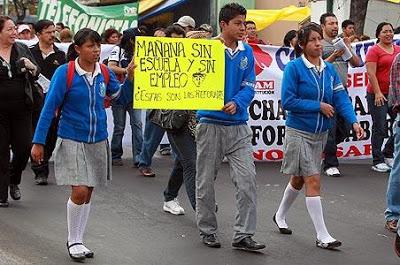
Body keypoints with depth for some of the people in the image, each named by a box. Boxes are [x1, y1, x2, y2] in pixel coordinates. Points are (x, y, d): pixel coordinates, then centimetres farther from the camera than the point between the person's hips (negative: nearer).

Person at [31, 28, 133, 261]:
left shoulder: (105, 73, 0)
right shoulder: (65, 72, -12)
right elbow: (49, 107, -11)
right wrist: (39, 142, -13)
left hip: (98, 141, 5)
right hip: (72, 140, -4)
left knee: (88, 192, 11)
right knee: (79, 191, -12)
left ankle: (78, 240, 25)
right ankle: (73, 240, 8)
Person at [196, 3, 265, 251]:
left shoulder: (247, 52, 5)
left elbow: (249, 86, 3)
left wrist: (236, 103, -17)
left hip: (238, 125, 3)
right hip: (210, 123, -3)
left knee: (247, 180, -4)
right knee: (206, 181, 7)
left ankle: (243, 234, 2)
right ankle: (207, 230, 23)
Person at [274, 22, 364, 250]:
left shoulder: (329, 69, 2)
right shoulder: (294, 68, -13)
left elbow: (341, 98, -3)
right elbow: (288, 101, -17)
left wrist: (354, 121, -19)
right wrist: (319, 106, -16)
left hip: (320, 134, 6)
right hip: (299, 133, -6)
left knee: (299, 179, 19)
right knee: (313, 181, -10)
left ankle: (280, 216, 42)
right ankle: (322, 236, -7)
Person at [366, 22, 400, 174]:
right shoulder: (374, 51, -5)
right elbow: (371, 73, -11)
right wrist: (378, 93, -18)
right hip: (378, 95, -6)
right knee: (380, 128, -3)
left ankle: (388, 154, 23)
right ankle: (377, 161, 4)